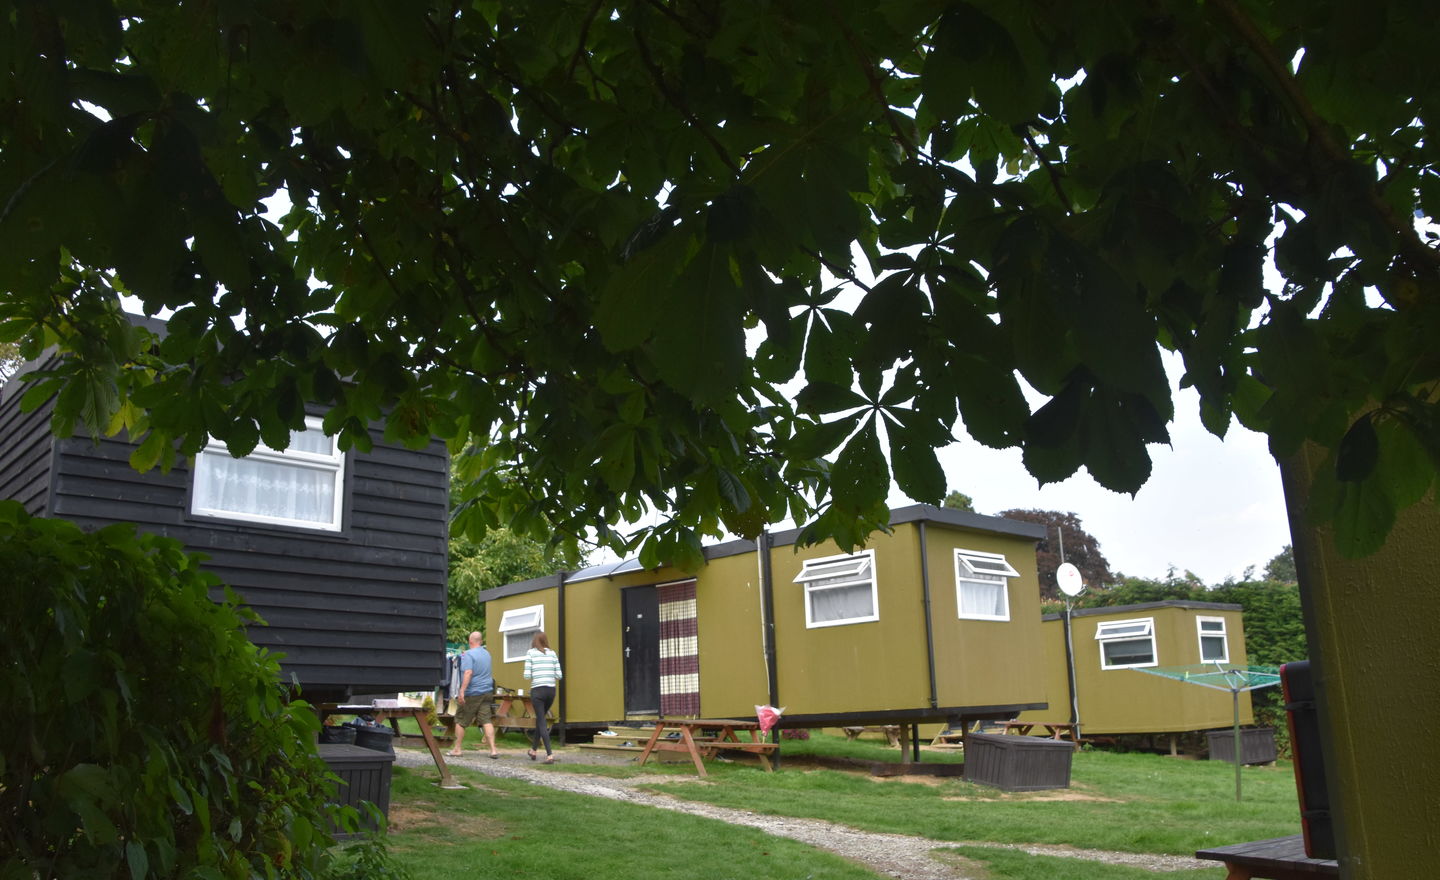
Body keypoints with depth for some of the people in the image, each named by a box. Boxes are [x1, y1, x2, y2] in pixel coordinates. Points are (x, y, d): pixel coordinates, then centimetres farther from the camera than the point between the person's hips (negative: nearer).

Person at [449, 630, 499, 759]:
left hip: (472, 693, -6)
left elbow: (468, 672, -23)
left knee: (460, 721, 9)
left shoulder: (468, 654, -11)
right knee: (487, 721, 0)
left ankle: (457, 749, 15)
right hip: (487, 692, 6)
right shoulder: (487, 654, 13)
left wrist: (462, 691, -26)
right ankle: (493, 750, -10)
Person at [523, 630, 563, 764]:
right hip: (551, 690, 4)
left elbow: (527, 675, -8)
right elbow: (559, 675, 2)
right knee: (540, 718, 22)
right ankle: (533, 749, 35)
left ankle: (550, 754, -10)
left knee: (542, 722, 1)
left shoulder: (530, 653, -3)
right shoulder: (552, 653, 7)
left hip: (537, 690, -4)